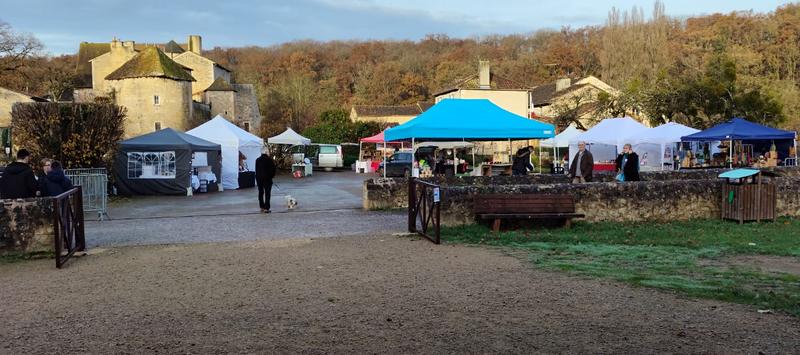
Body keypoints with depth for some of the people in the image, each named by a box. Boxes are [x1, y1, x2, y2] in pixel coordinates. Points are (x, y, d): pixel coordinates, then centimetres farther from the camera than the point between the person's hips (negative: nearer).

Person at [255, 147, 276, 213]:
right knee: (267, 193, -1)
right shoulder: (270, 160, -11)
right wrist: (272, 176, 9)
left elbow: (256, 170, 5)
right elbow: (273, 169, -7)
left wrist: (257, 179, 13)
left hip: (259, 178, 4)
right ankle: (266, 208, -5)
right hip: (267, 178, -4)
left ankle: (262, 207, 16)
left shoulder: (257, 160, 1)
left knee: (260, 193, 14)